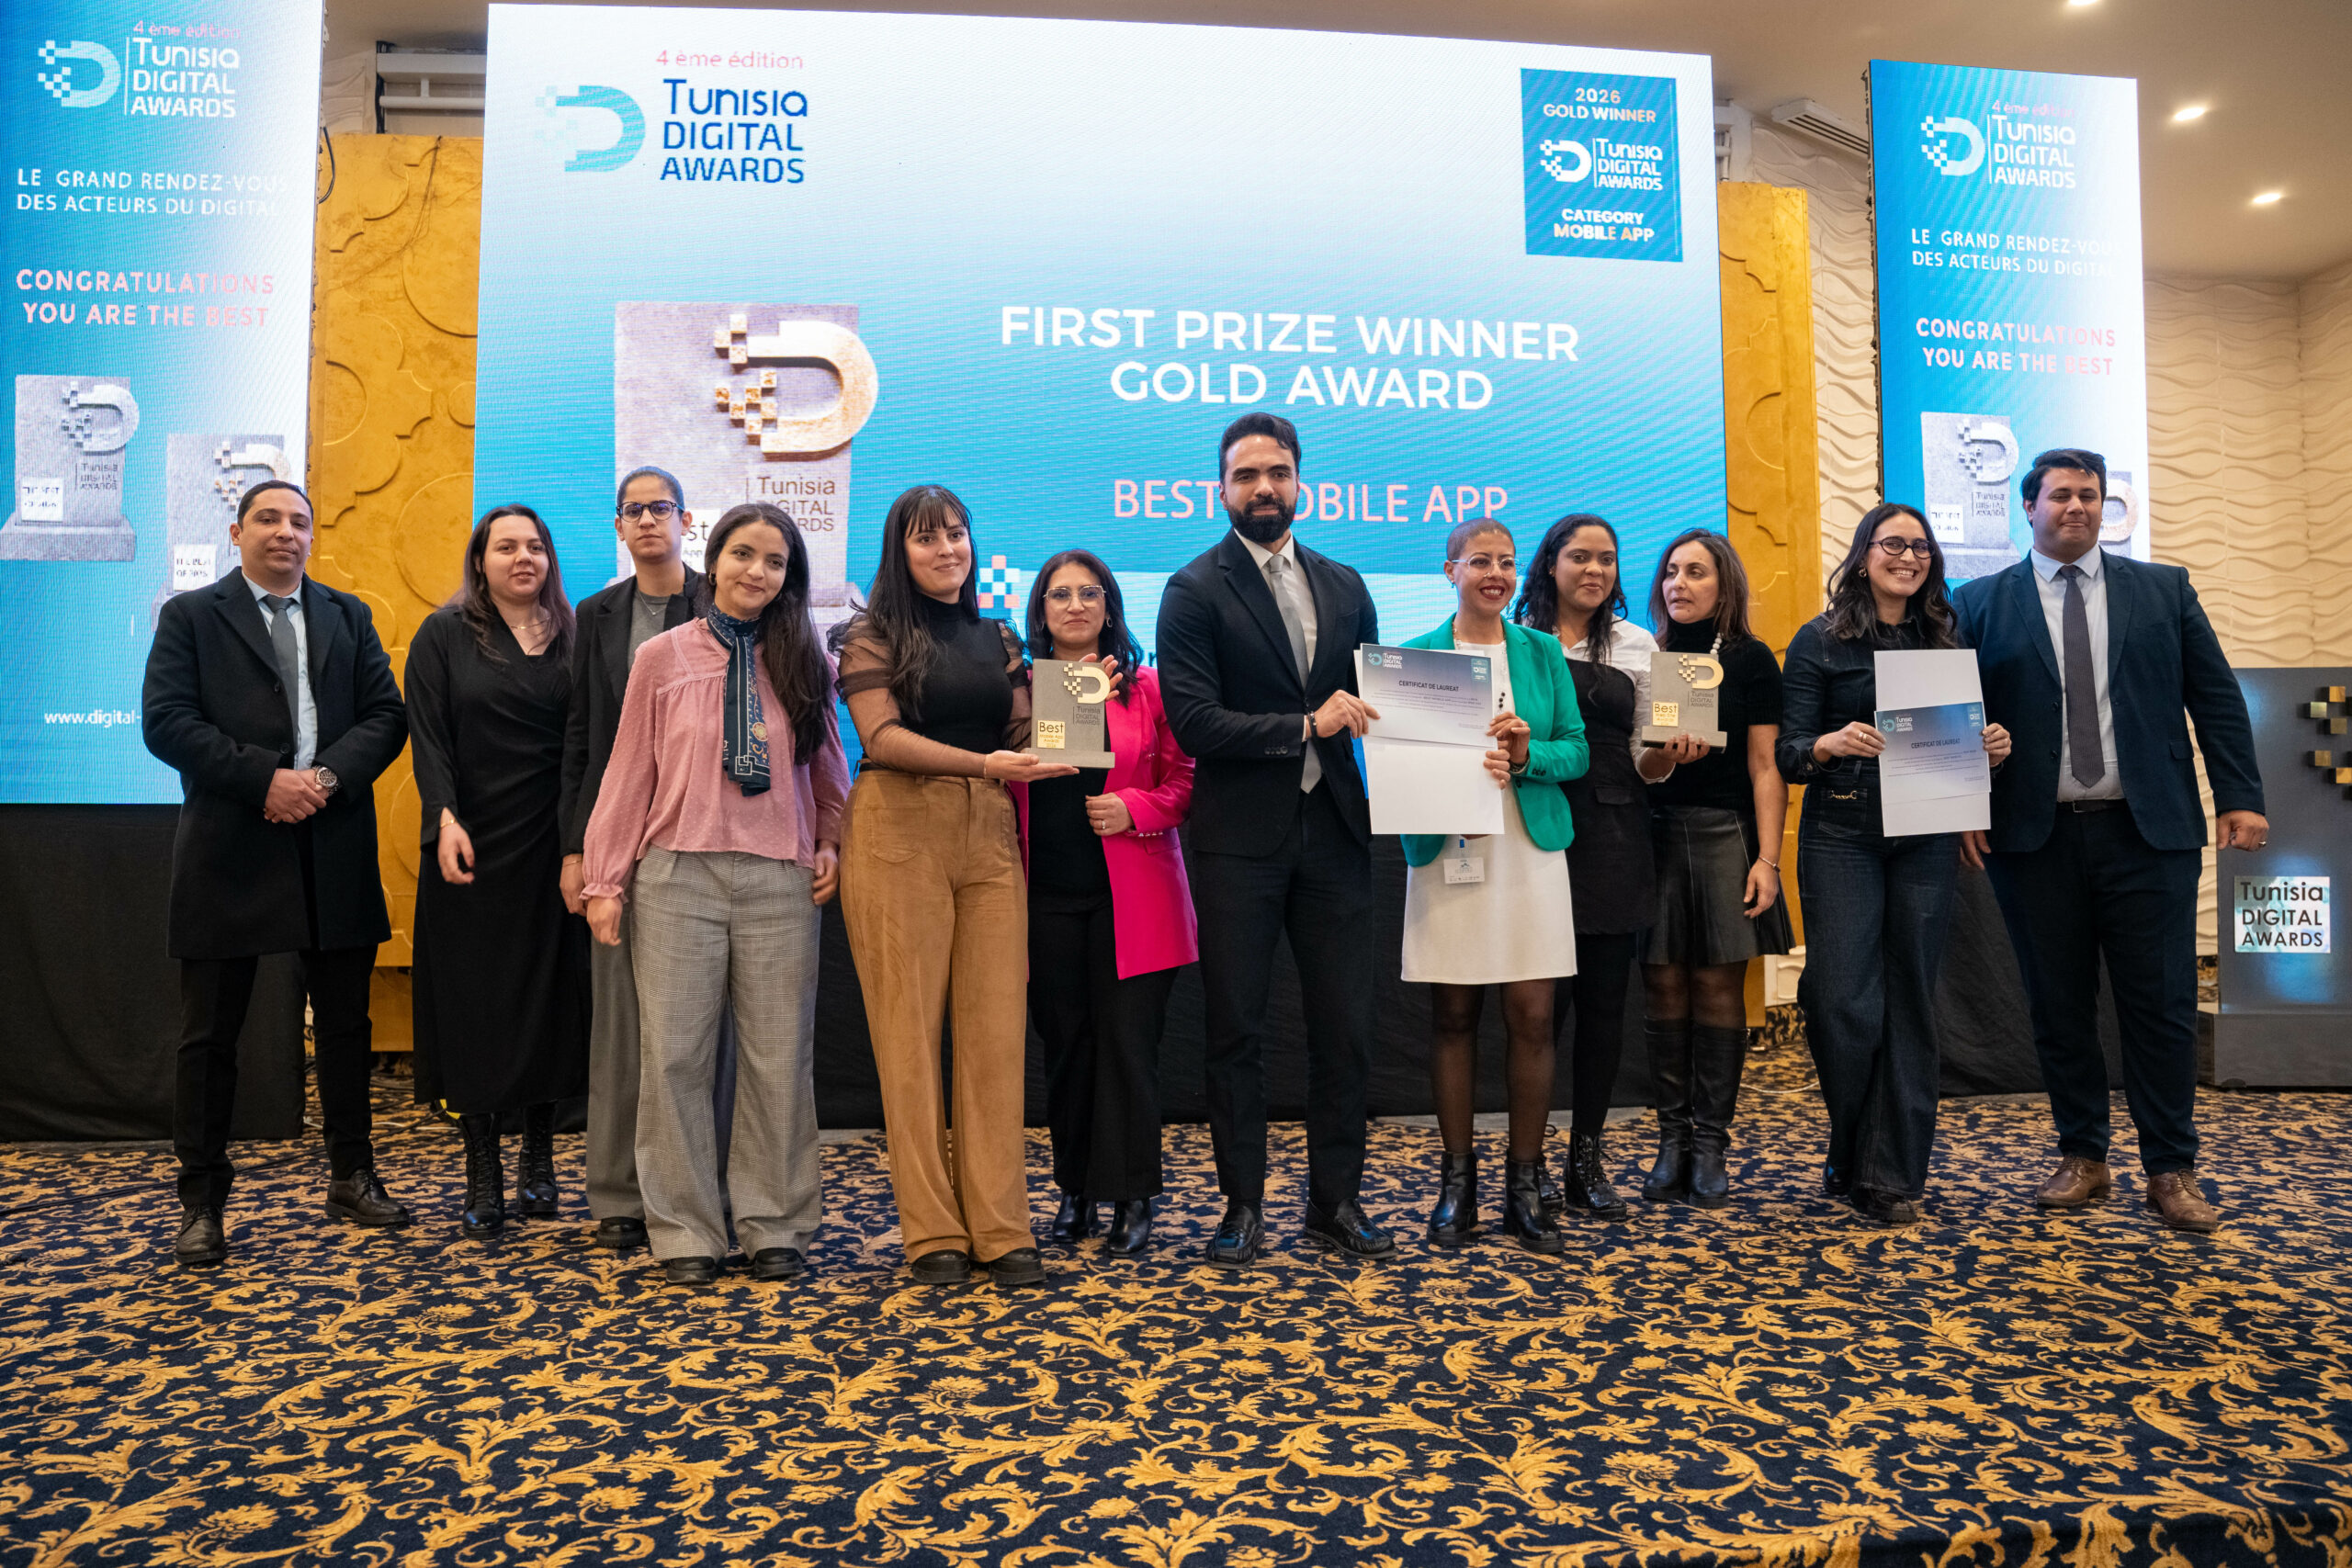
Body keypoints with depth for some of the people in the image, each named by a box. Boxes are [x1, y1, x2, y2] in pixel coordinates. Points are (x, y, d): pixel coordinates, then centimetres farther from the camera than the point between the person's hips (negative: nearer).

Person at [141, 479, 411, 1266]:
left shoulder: (348, 616, 14)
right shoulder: (190, 616, 5)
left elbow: (386, 714, 4)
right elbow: (166, 721, -6)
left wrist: (329, 776, -12)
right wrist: (265, 779, -16)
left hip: (335, 848, 3)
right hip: (229, 849, -2)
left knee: (345, 1023, 10)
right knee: (210, 1033, 5)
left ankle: (352, 1178, 22)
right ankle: (201, 1199, 16)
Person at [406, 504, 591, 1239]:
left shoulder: (572, 638, 9)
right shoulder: (445, 635, 5)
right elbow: (428, 734, -3)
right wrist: (444, 818, -17)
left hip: (551, 847, 2)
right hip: (473, 845, -1)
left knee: (550, 998, 5)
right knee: (473, 1006, 2)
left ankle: (539, 1159, 19)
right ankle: (482, 1180, 9)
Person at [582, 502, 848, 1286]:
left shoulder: (805, 663, 9)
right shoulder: (662, 657, 6)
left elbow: (827, 770, 16)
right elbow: (629, 772, 6)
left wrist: (832, 846, 1)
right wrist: (604, 880, 4)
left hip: (781, 880, 1)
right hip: (679, 874, 0)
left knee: (778, 1057, 5)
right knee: (676, 1054, 2)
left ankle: (774, 1225, 18)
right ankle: (686, 1229, 17)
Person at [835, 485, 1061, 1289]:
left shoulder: (999, 639, 20)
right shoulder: (874, 634, 6)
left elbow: (1026, 739, 15)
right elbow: (881, 736, -8)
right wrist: (982, 763, -18)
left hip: (989, 835, 4)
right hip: (900, 834, -3)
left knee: (997, 1032, -1)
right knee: (909, 1029, -2)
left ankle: (1001, 1228, 5)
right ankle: (932, 1231, 6)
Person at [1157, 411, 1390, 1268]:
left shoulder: (1344, 586, 13)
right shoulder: (1195, 590, -2)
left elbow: (1371, 700, 15)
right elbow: (1193, 723, -12)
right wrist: (1305, 727, -17)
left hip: (1333, 831, 4)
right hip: (1240, 839, -4)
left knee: (1344, 1028, 8)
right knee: (1235, 1030, 6)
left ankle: (1335, 1200, 22)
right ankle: (1243, 1206, 18)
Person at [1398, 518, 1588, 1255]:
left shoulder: (1543, 651, 10)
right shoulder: (1417, 654, 5)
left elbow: (1576, 751, 6)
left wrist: (1527, 754, -14)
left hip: (1529, 850, 1)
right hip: (1445, 852, -1)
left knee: (1531, 1017, 0)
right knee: (1453, 1015, 4)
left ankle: (1525, 1182, 14)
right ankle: (1456, 1180, 17)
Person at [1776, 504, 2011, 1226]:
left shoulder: (1946, 640, 12)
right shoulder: (1820, 641, 1)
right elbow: (1788, 754, -3)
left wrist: (1990, 747, -5)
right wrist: (1830, 744, -23)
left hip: (1927, 842, 3)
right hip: (1842, 837, -3)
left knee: (1911, 1004, 4)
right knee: (1844, 1005, -7)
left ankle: (1892, 1176, 14)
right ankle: (1851, 1156, 17)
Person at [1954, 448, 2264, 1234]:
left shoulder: (2164, 590, 10)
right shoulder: (1982, 603, 6)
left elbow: (2217, 699, 8)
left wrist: (2240, 799, 0)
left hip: (2148, 831, 1)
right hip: (2036, 836, 0)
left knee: (2161, 1005, 3)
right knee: (2058, 1007, 7)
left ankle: (2172, 1169, 15)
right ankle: (2082, 1159, 21)